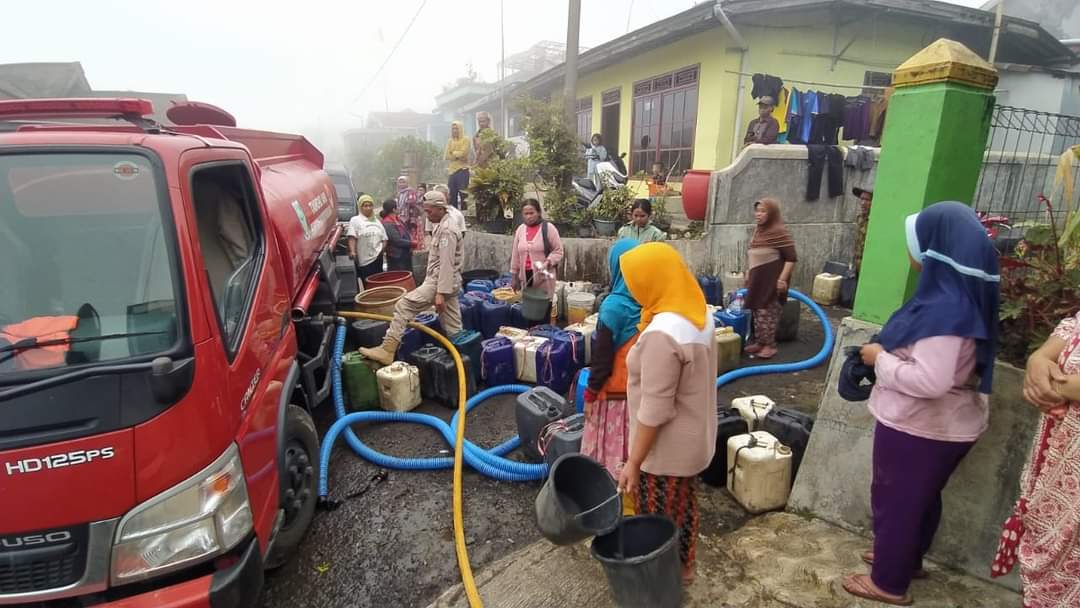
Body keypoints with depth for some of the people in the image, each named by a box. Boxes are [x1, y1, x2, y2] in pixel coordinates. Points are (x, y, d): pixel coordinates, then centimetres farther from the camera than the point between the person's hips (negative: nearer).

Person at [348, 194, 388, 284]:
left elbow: (384, 238, 19)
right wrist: (352, 251, -22)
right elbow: (352, 238, -10)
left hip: (377, 258, 5)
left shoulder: (377, 221, 17)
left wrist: (381, 249, 2)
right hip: (363, 259, -5)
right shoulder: (355, 220, 0)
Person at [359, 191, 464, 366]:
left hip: (440, 283, -10)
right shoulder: (442, 227, 18)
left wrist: (440, 293, -25)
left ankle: (387, 350, -13)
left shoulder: (446, 230, -15)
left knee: (403, 306, -13)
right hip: (446, 284, 10)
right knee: (452, 327, 11)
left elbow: (446, 264, -22)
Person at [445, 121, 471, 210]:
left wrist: (453, 153, 2)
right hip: (451, 170, 5)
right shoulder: (450, 141, 17)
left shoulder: (465, 140, 2)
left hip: (462, 170, -5)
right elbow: (446, 156, 5)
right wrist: (458, 156, -6)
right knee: (452, 195, 5)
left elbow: (463, 153, -12)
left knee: (463, 195, -8)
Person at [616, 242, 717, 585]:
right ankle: (683, 566, 47)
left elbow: (655, 409, -28)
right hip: (693, 438, 9)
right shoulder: (699, 315, -3)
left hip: (665, 447, -9)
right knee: (682, 505, 26)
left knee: (657, 518, 13)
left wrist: (633, 462, -18)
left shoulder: (662, 335, -32)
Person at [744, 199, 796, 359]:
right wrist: (748, 274, 21)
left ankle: (770, 345, 9)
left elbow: (791, 258, -18)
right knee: (757, 310, 13)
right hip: (757, 278, 8)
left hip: (772, 280, -8)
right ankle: (759, 342, 23)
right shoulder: (758, 231, 10)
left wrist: (782, 279, -22)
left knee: (769, 312, -1)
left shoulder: (780, 232, -16)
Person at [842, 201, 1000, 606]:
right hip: (947, 424, 9)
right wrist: (892, 353, 5)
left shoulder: (945, 307, -29)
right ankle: (908, 559, 47)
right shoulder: (963, 295, 2)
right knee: (921, 496, 25)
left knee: (895, 499, 10)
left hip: (919, 427, -9)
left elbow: (930, 381, -33)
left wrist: (880, 358, -20)